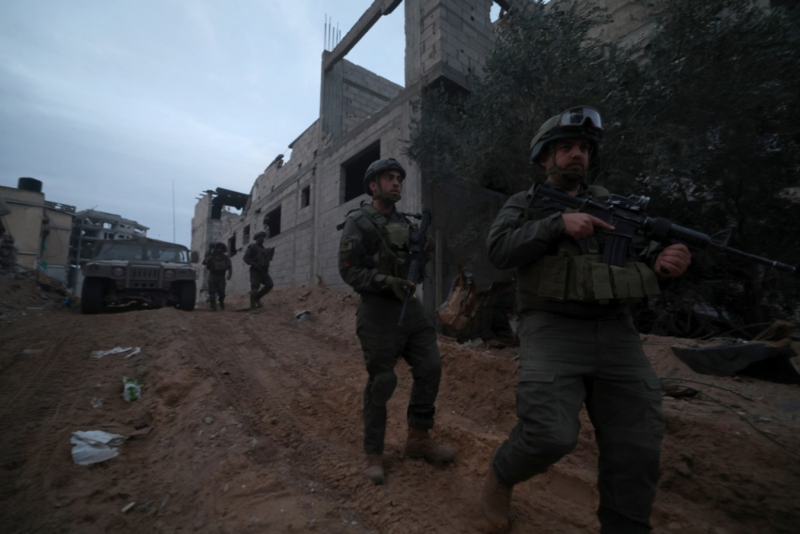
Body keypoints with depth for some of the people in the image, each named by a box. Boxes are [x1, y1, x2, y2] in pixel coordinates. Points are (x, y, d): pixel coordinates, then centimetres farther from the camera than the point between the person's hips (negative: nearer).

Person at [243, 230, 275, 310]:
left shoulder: (264, 249, 20)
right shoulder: (252, 247, 3)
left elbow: (268, 259, 17)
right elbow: (246, 258, -6)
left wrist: (271, 252, 1)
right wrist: (255, 264, -19)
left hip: (263, 270, 6)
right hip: (255, 270, -6)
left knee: (270, 285, -5)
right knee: (255, 287, -13)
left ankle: (257, 297, 12)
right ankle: (252, 305, -9)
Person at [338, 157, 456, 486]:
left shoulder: (405, 224, 15)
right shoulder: (358, 222, -4)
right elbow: (348, 270, -11)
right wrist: (388, 282, -22)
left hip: (410, 306, 7)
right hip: (377, 310, -6)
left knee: (430, 367, 3)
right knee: (381, 381, -1)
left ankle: (418, 439, 22)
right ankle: (374, 455, 18)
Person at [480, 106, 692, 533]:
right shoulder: (524, 204, 8)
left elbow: (637, 252, 17)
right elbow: (499, 250, -8)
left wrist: (661, 261, -6)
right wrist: (559, 224, -16)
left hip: (617, 333, 5)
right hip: (553, 330, -4)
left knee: (637, 445, 4)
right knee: (551, 434, -15)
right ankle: (500, 477, 16)